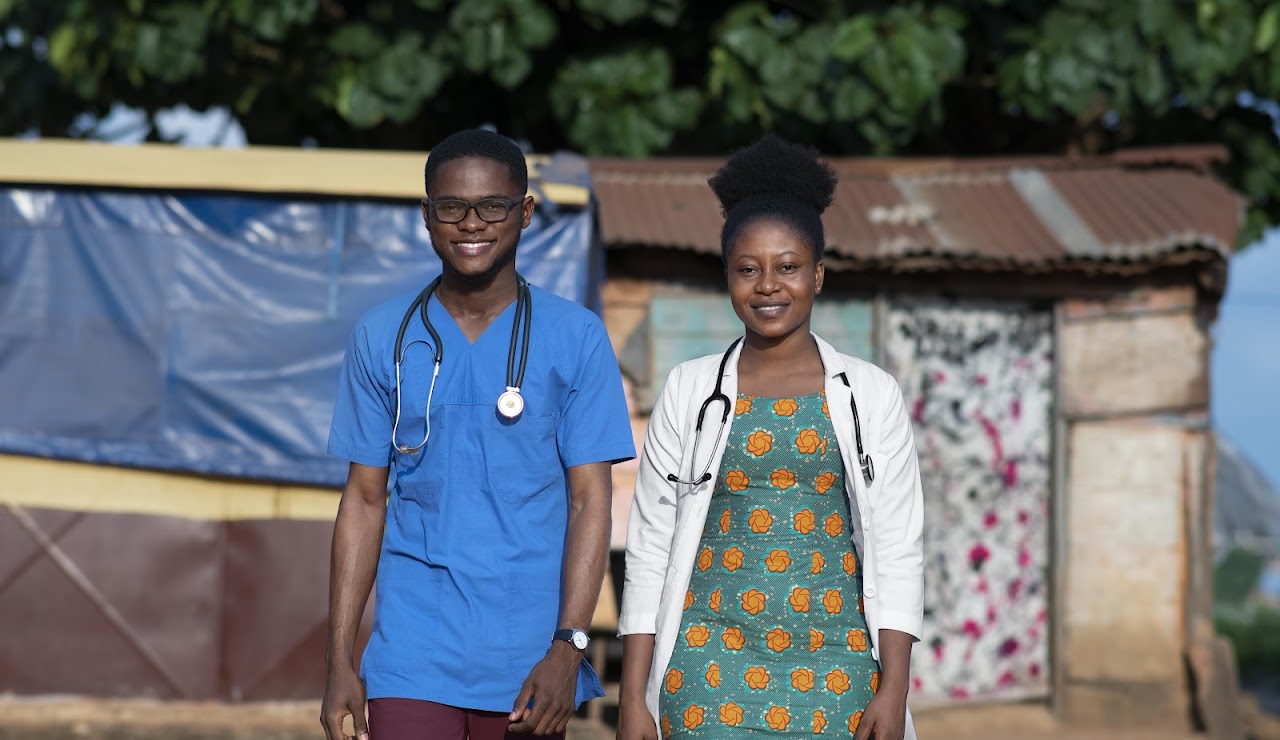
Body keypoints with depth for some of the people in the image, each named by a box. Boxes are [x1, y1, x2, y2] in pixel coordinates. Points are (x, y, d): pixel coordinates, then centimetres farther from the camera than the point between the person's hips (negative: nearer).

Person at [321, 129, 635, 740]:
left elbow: (590, 501, -1)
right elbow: (365, 499, 8)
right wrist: (340, 661, 2)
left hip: (530, 668, 0)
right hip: (413, 660, 1)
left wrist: (568, 647, -11)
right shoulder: (383, 338, 6)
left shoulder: (575, 337, 1)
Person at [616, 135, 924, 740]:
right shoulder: (689, 393, 6)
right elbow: (650, 547, 7)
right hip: (712, 669, 0)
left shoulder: (870, 395, 5)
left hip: (833, 673, 0)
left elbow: (898, 550, 4)